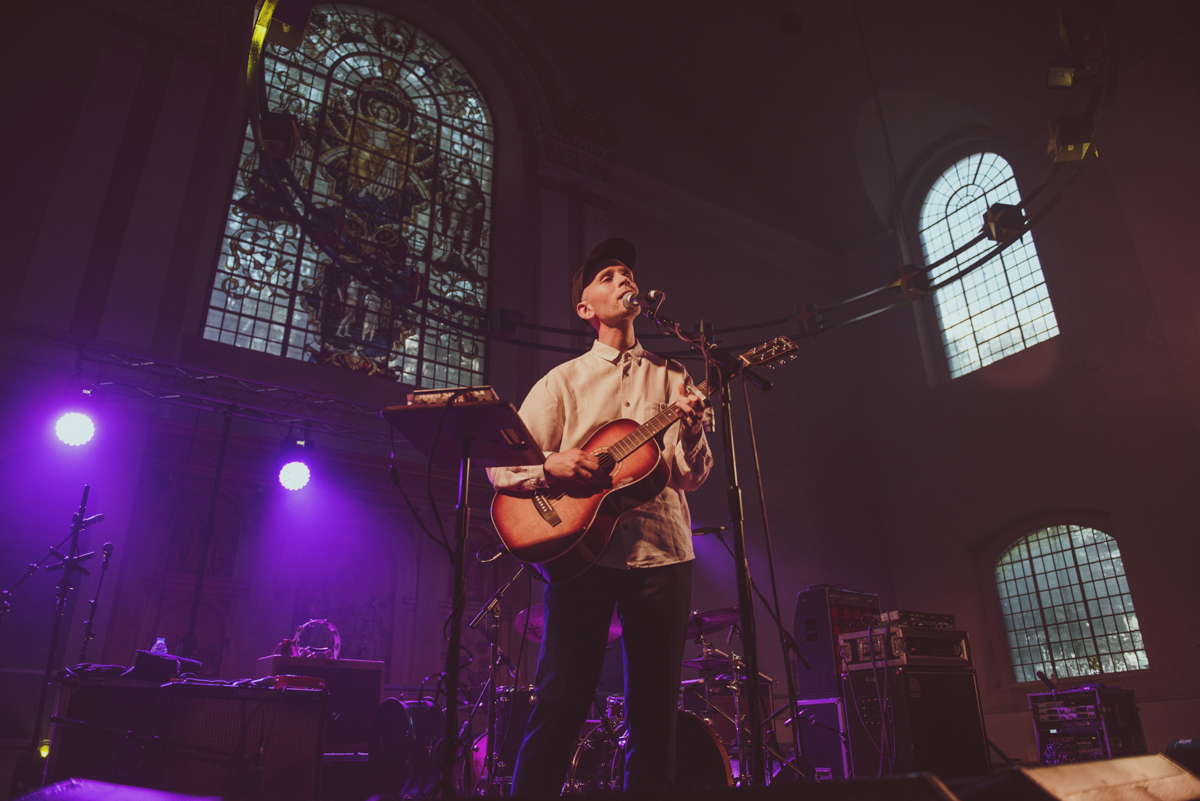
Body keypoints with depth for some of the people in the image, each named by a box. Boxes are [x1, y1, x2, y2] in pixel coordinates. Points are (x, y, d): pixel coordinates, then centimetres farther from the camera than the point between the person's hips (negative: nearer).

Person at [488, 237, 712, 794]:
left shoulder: (672, 378, 14)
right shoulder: (563, 381, 9)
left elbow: (691, 478, 7)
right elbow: (501, 468, 3)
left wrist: (690, 433, -14)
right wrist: (551, 465, -17)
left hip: (661, 551, 2)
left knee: (654, 715, 6)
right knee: (561, 703, -2)